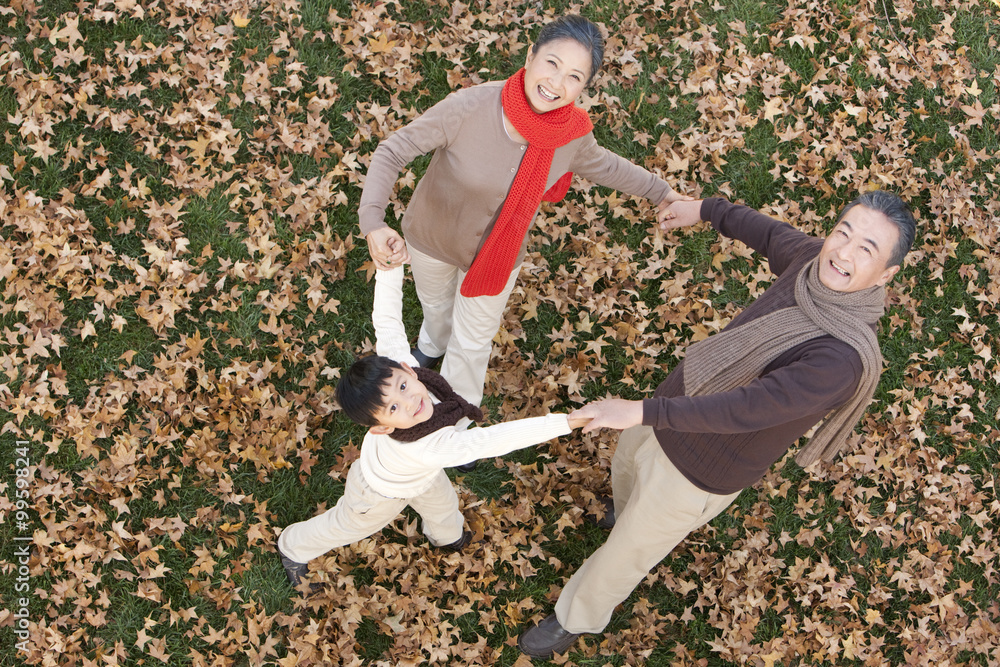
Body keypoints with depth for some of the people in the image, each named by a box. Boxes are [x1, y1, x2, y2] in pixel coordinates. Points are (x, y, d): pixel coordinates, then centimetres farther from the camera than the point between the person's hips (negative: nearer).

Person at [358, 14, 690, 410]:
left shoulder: (573, 135, -26)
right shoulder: (468, 107, -38)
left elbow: (602, 165, -1)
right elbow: (393, 150, -29)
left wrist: (659, 191, 7)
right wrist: (373, 221, -43)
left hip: (497, 255, 1)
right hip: (430, 238, -1)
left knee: (473, 341, 22)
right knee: (434, 302, 34)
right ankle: (433, 344, 71)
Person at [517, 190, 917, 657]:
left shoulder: (844, 359, -38)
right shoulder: (816, 261, -16)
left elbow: (749, 408, -44)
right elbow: (769, 234, 7)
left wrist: (642, 412, -50)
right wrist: (708, 210, 22)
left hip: (698, 472, -7)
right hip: (673, 410, 7)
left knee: (624, 554, 17)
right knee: (626, 468, 37)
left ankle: (575, 620, 48)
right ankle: (633, 519, 73)